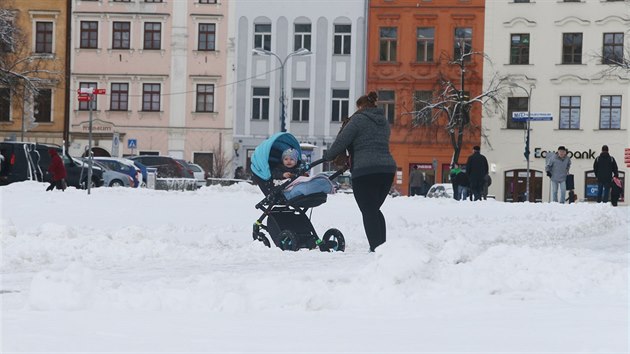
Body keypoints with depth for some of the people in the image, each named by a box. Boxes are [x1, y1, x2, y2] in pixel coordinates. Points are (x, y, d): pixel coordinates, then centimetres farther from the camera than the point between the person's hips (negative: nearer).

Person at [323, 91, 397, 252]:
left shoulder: (359, 119, -3)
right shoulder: (384, 122, 19)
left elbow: (341, 141, -5)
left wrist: (328, 156, 13)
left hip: (365, 171, -7)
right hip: (387, 168, 7)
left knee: (369, 211, -5)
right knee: (374, 209, 18)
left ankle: (376, 247, -12)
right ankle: (382, 245, 14)